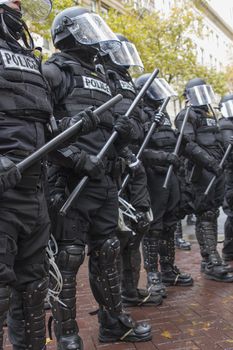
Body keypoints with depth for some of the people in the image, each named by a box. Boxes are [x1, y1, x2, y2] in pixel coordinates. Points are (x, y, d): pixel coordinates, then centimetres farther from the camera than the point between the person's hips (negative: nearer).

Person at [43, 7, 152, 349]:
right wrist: (76, 157, -21)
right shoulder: (55, 71, -2)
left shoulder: (100, 76, 22)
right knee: (68, 259, 0)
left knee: (107, 253, 14)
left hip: (105, 180, 8)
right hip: (72, 180, -7)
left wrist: (121, 132, 2)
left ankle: (114, 322, 28)